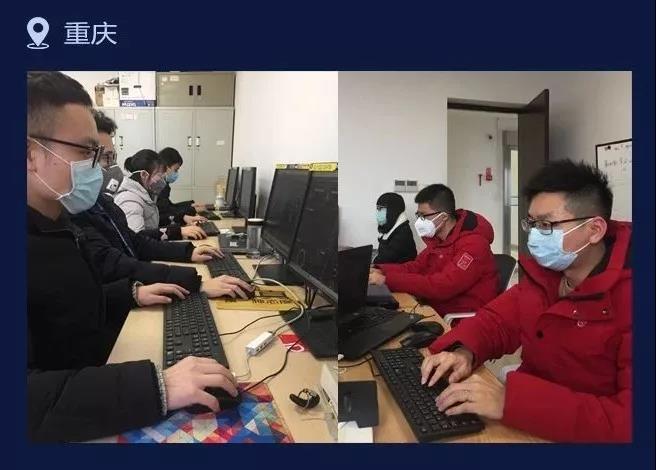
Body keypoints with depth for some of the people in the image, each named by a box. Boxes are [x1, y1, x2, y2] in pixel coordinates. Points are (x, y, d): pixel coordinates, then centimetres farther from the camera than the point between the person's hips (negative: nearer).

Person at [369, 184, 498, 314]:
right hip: (437, 309, 7)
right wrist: (380, 271, -8)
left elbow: (442, 286, -29)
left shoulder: (472, 244, -21)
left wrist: (387, 280, -29)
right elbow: (417, 267, 9)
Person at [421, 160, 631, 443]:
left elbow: (628, 419, -29)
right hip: (528, 422, 6)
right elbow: (498, 320, 7)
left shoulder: (628, 297, -23)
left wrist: (510, 401, -35)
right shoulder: (544, 272, -1)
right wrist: (464, 351, -14)